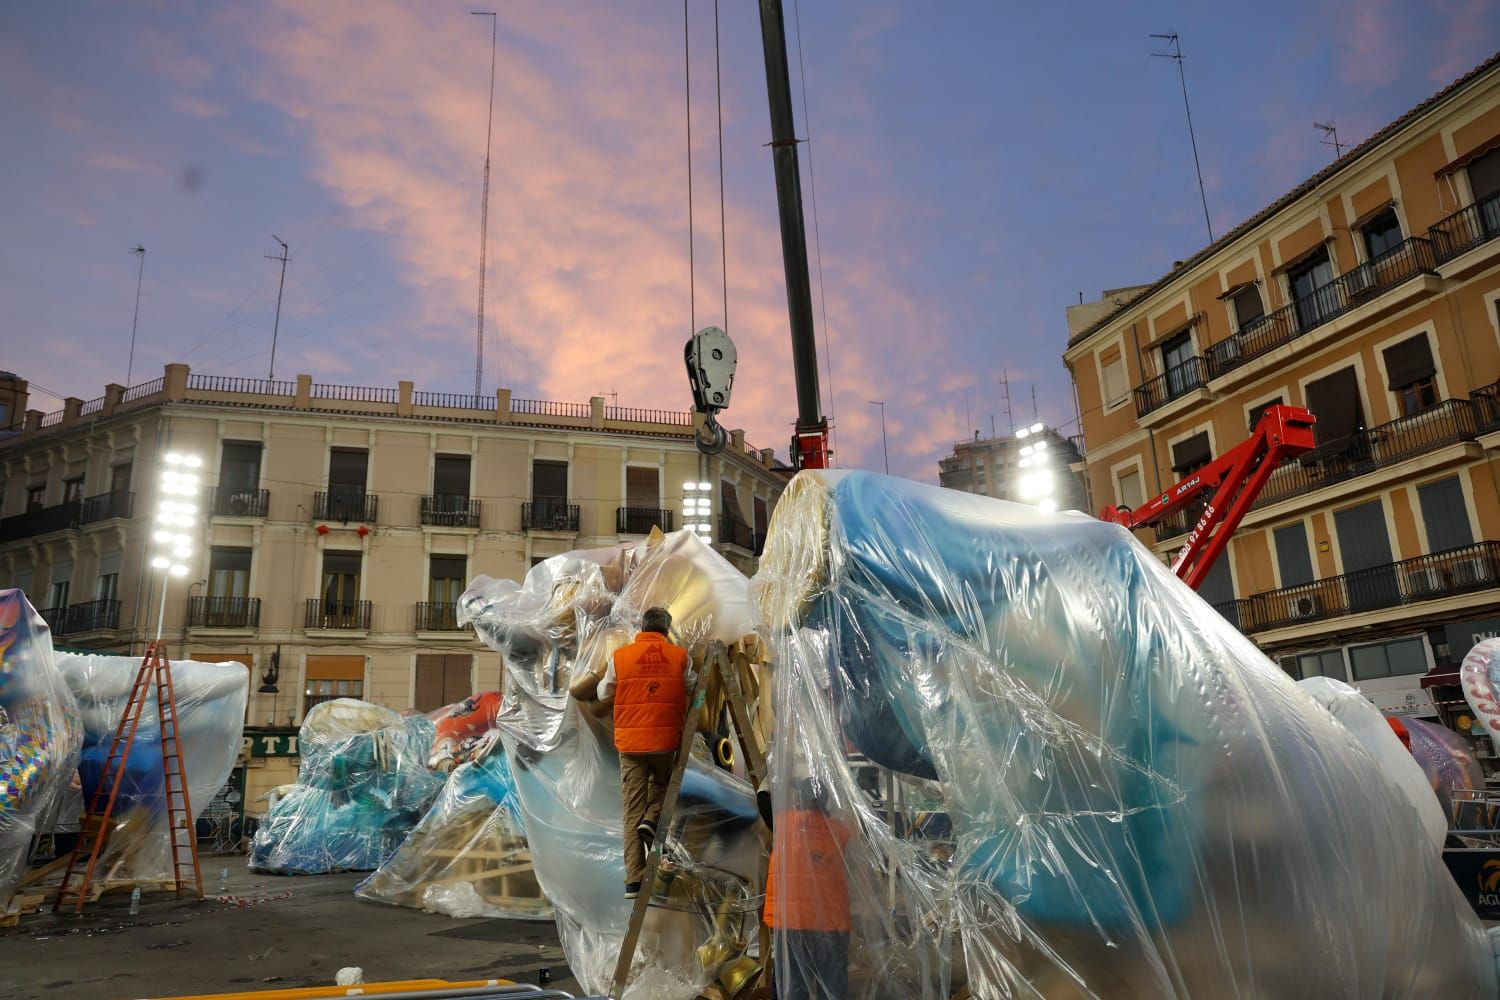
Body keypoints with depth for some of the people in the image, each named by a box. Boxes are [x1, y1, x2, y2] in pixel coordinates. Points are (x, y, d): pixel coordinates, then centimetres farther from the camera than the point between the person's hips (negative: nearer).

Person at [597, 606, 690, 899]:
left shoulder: (620, 656, -3)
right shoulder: (680, 656, -3)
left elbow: (603, 694, 8)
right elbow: (691, 695, 2)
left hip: (630, 742, 0)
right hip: (667, 741, 0)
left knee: (632, 809, 8)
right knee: (661, 784, 28)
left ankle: (634, 880, 8)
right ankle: (652, 820, -1)